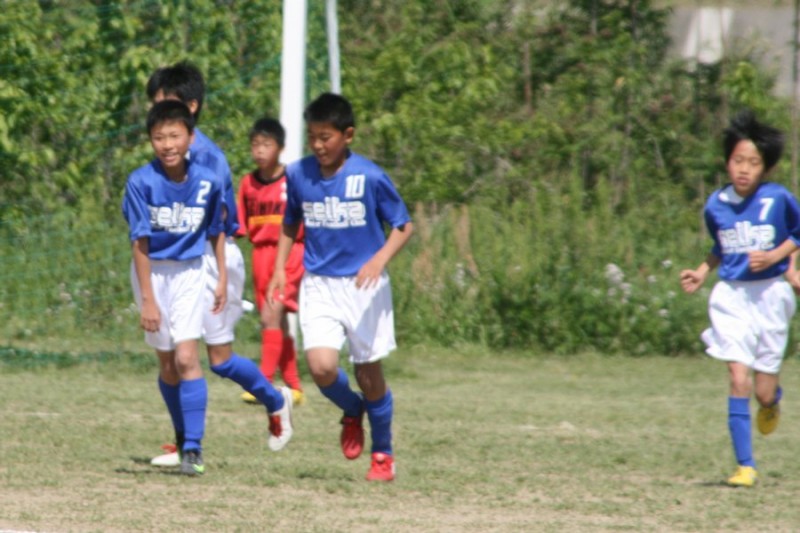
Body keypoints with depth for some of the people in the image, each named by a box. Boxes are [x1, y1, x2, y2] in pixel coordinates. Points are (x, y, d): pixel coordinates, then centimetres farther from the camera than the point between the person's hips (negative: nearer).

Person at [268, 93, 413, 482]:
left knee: (369, 373, 4)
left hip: (365, 286, -2)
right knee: (321, 367, -16)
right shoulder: (298, 175, 0)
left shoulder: (369, 177, -10)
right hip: (318, 286, 2)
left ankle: (383, 452, 24)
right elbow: (290, 225, 16)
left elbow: (403, 226, -4)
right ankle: (352, 412, 17)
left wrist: (379, 259, -20)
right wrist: (279, 270, 6)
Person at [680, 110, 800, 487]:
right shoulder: (716, 206, 0)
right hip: (731, 296, 1)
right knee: (738, 379, -12)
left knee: (764, 393, 1)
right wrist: (701, 273, 3)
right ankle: (745, 466, -6)